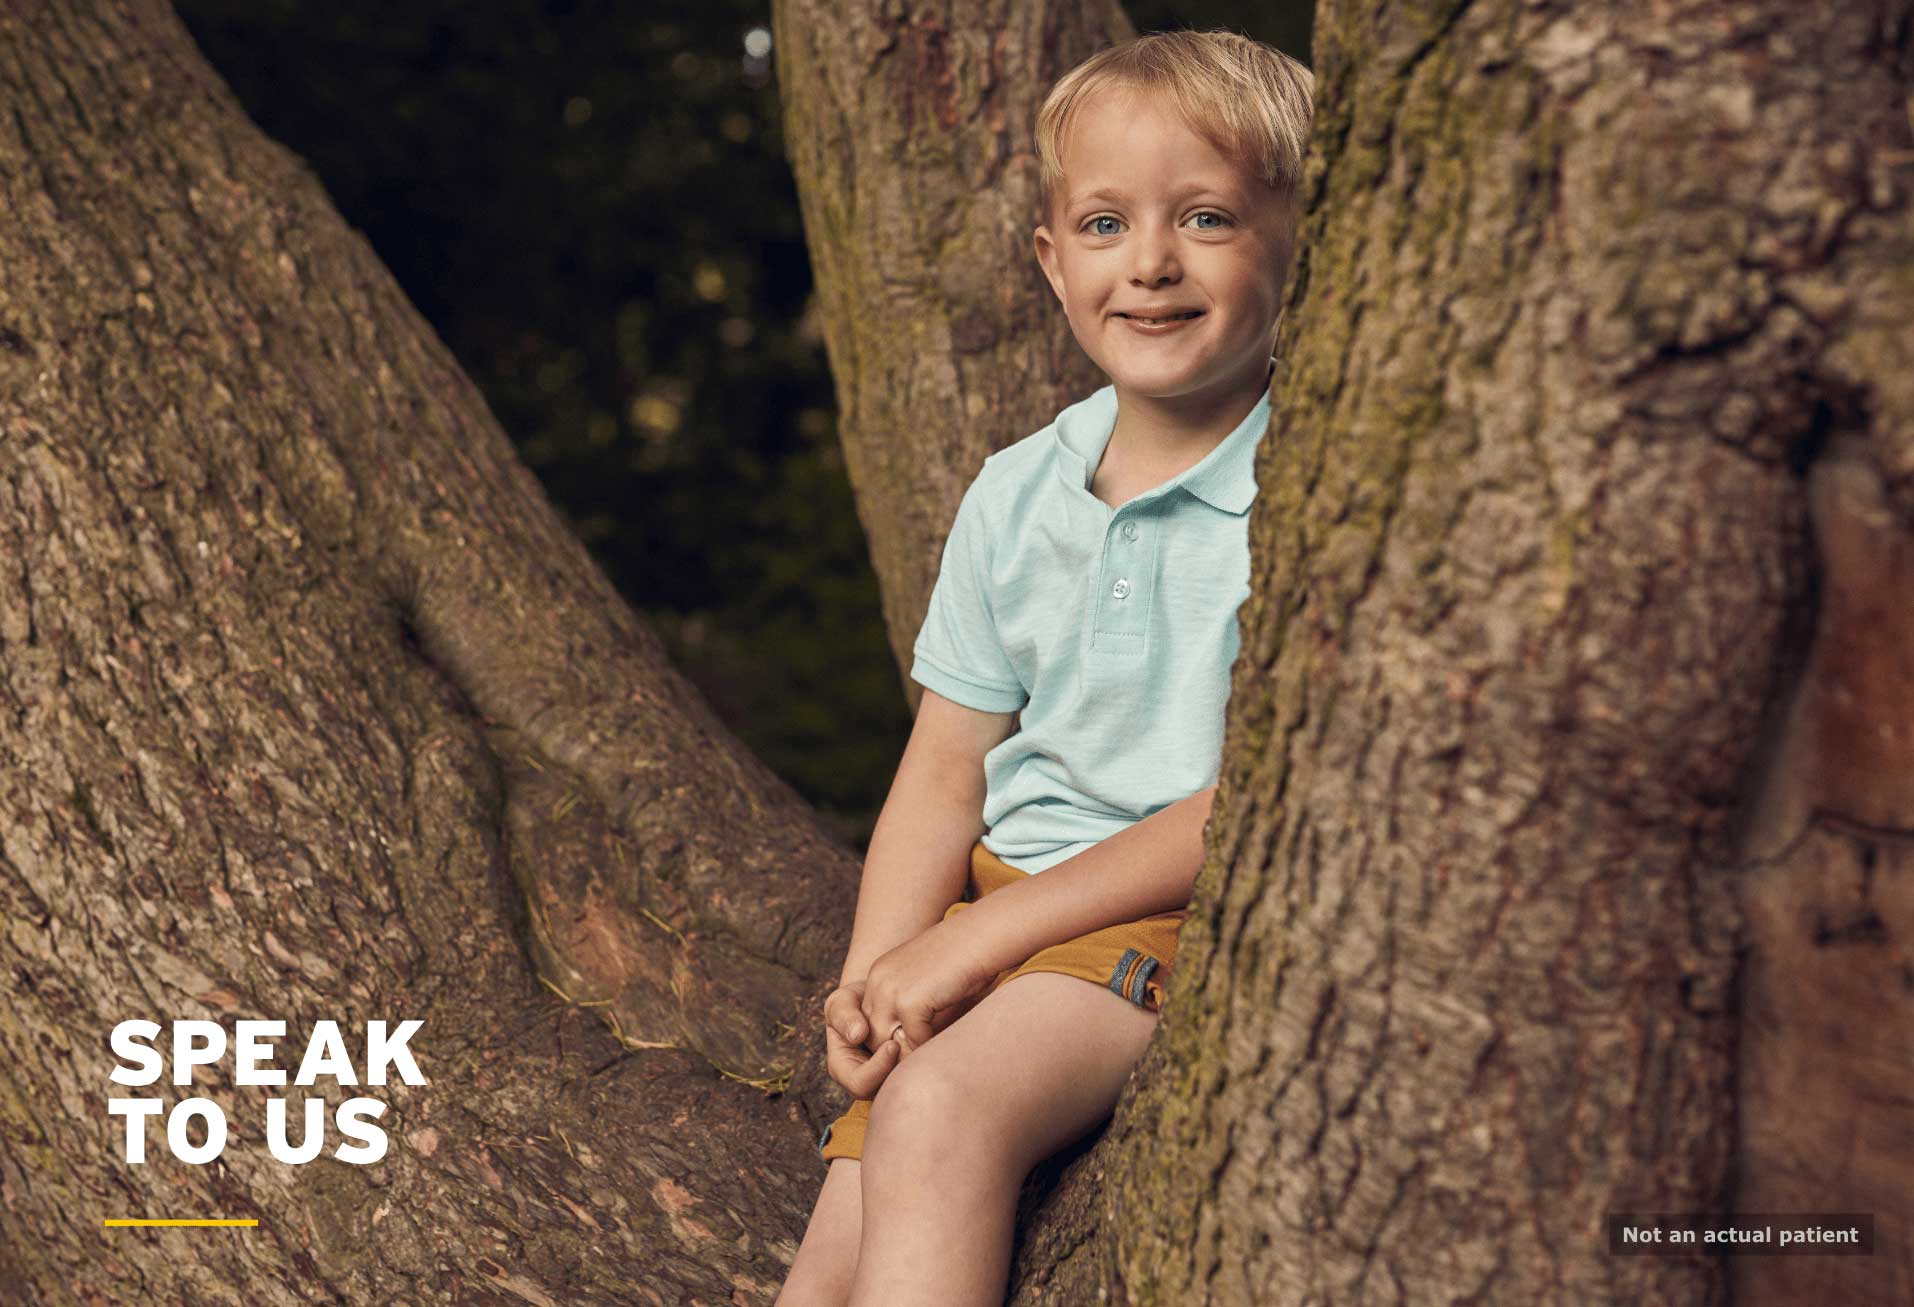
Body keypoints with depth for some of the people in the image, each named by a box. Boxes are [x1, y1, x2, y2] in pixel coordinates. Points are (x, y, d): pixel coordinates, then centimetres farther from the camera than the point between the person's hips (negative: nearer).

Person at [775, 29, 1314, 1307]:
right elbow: (946, 773, 11)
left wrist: (981, 934, -16)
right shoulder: (1014, 496, 8)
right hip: (997, 905, 6)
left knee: (942, 1106, -30)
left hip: (1189, 917, -5)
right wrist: (876, 973, -7)